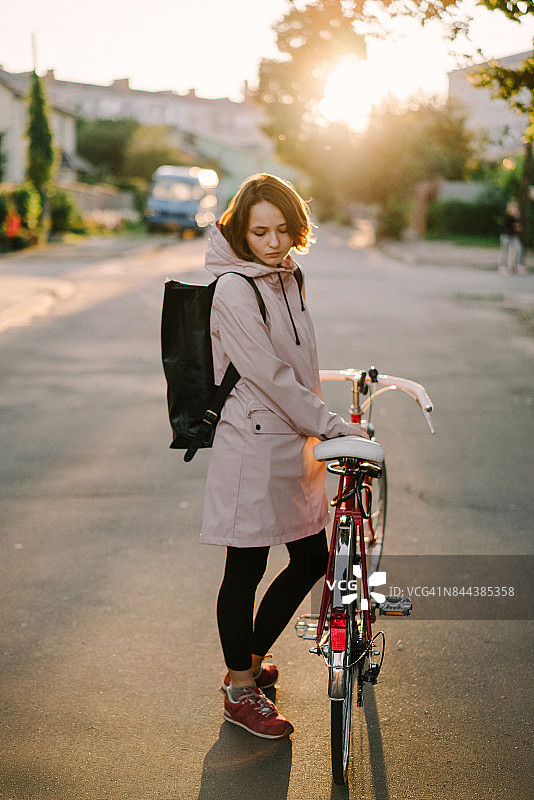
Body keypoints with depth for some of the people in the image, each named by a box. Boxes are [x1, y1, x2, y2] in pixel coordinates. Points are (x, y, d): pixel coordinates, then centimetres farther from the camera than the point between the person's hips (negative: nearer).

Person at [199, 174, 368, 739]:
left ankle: (249, 660, 32)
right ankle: (240, 692, 18)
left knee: (312, 558, 14)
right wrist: (334, 427, -20)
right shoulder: (233, 291, -16)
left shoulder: (286, 279, 11)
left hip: (293, 445, 9)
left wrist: (317, 426, 18)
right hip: (252, 446, -9)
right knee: (245, 570, 2)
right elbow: (271, 377, -21)